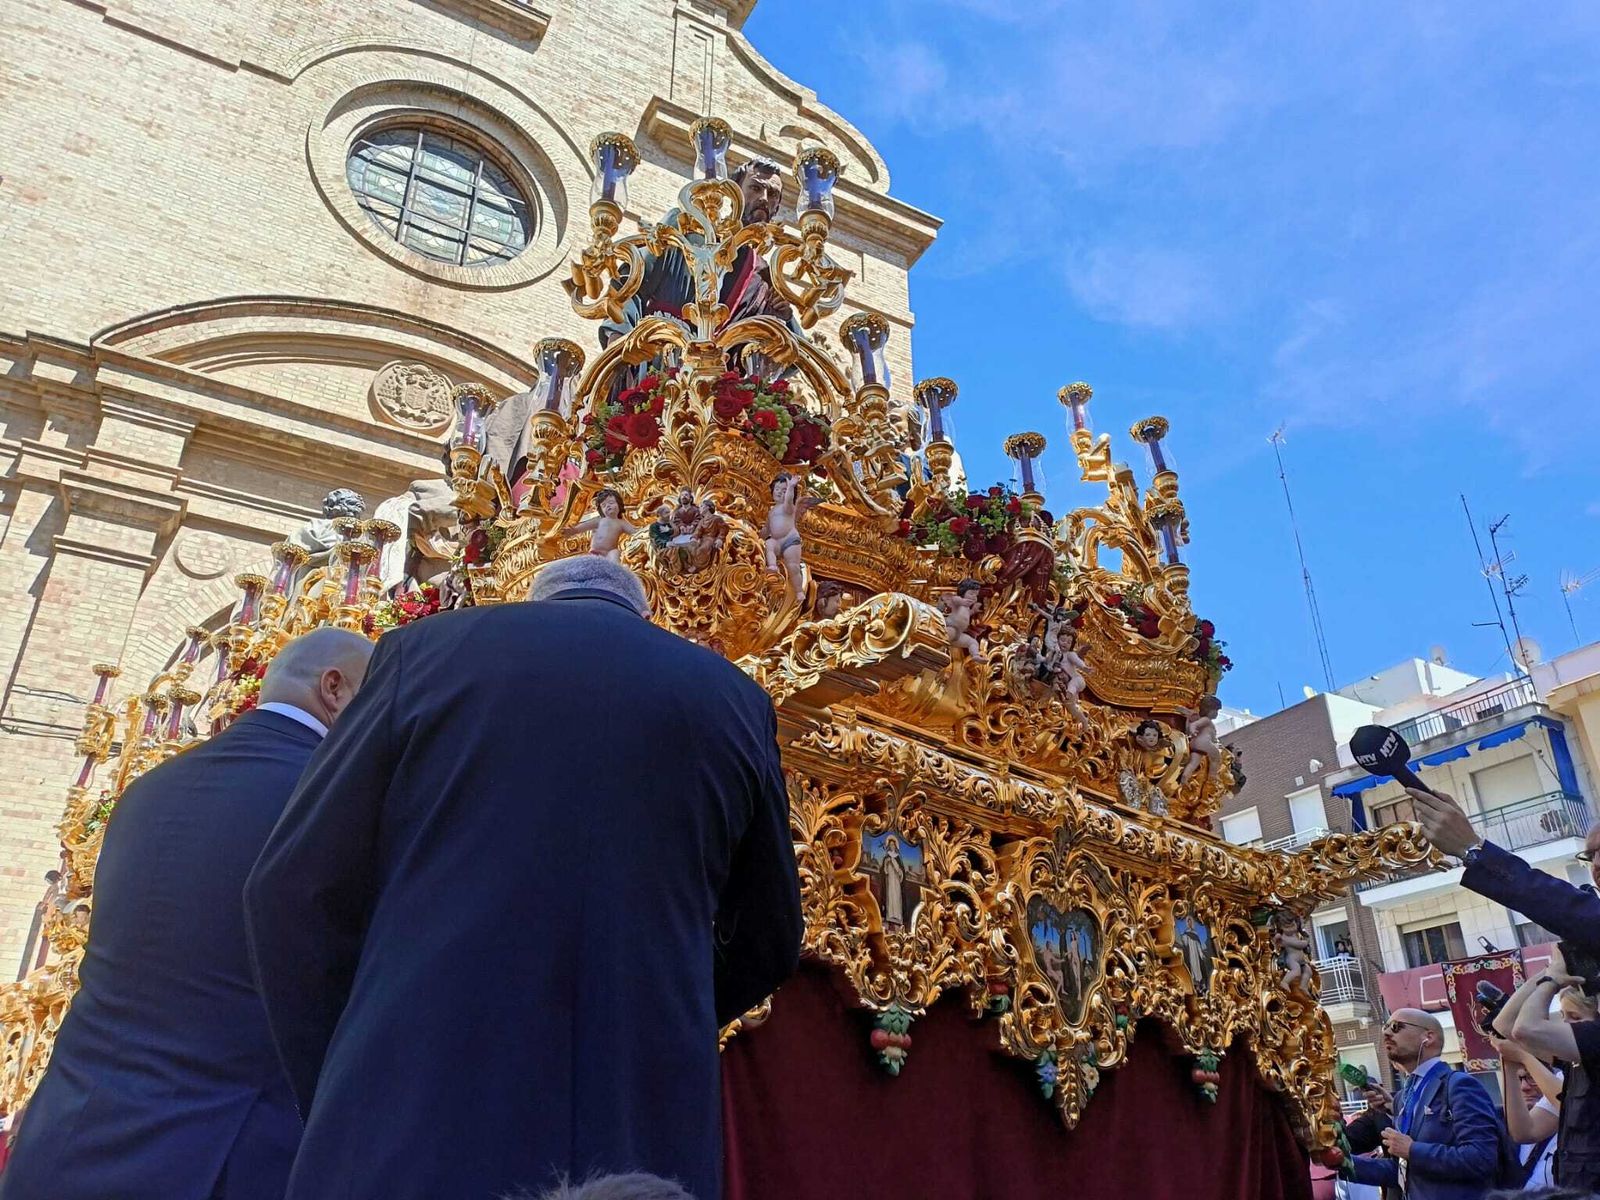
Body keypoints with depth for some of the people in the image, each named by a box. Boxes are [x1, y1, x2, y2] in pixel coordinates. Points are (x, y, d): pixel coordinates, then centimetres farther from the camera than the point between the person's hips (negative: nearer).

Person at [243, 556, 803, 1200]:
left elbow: (293, 890, 3)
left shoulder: (430, 646, 7)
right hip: (643, 1132, 2)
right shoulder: (734, 698, 11)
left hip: (409, 1123, -1)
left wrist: (333, 1095, 11)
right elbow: (765, 944, 17)